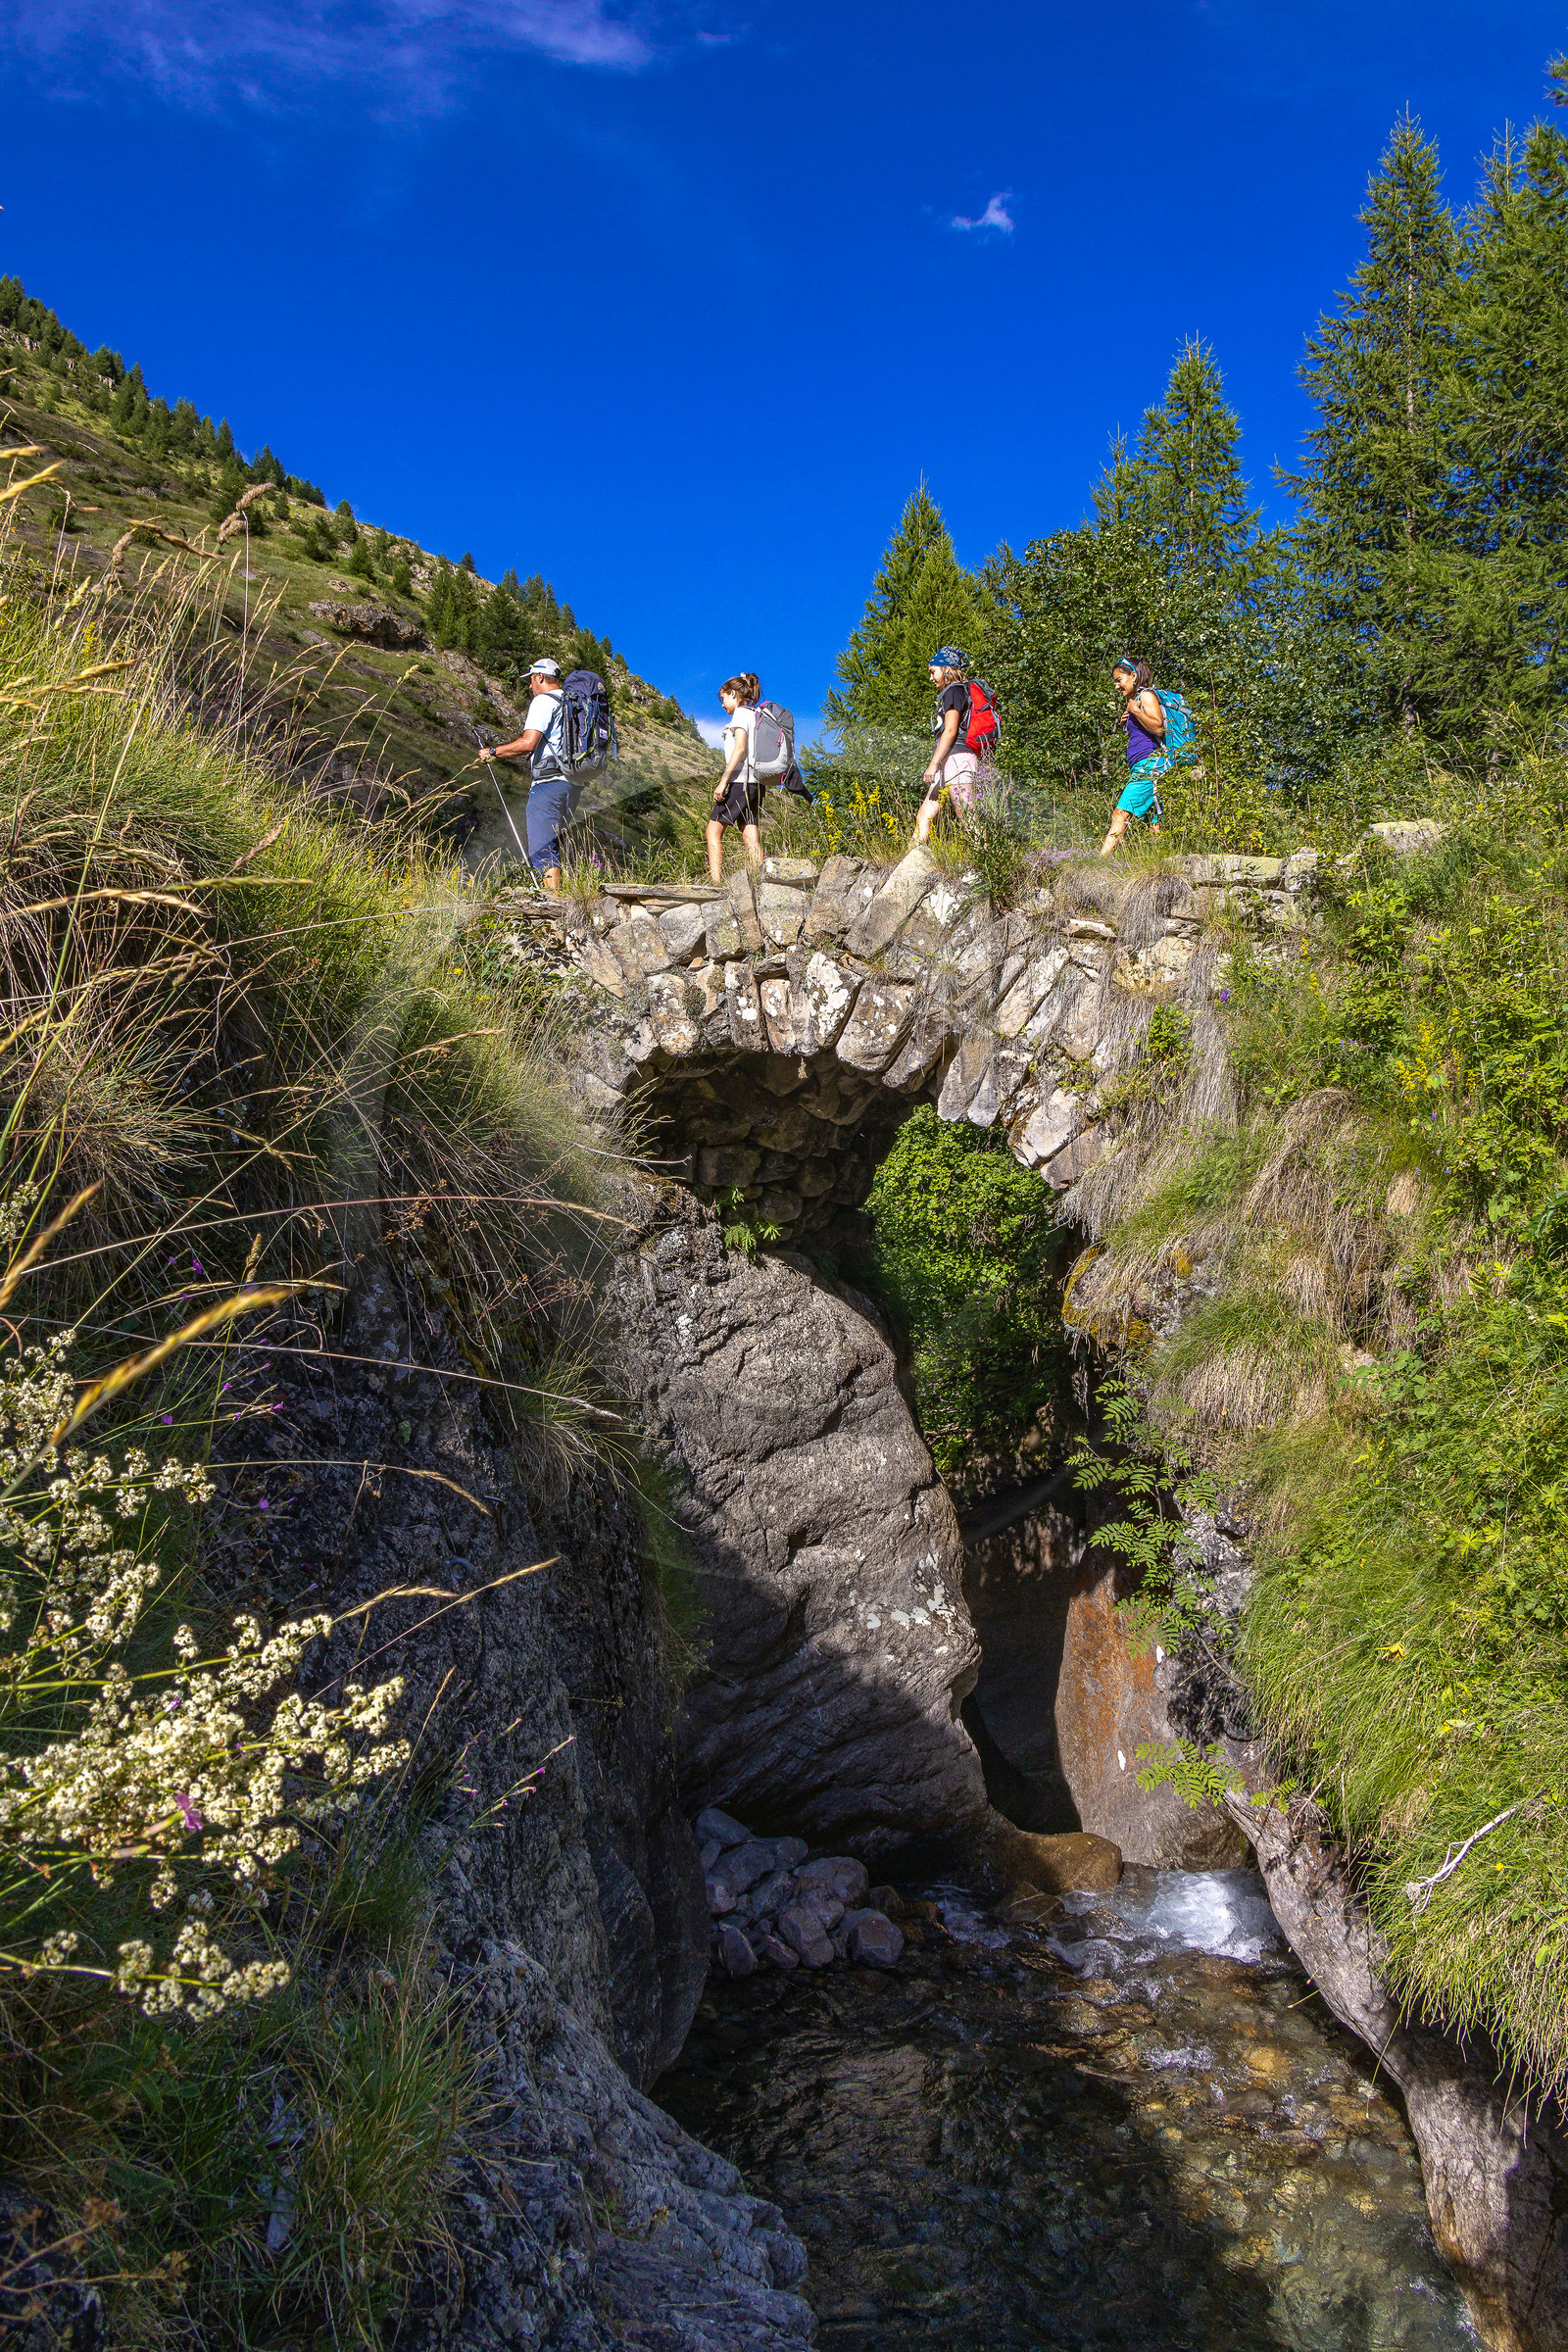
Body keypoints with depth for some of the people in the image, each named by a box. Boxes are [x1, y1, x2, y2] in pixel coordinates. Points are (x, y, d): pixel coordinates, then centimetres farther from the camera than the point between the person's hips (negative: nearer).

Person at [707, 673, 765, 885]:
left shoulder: (741, 713, -4)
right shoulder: (757, 715, 20)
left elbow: (740, 747, -16)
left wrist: (723, 781, -20)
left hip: (740, 779, -8)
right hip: (757, 782, 8)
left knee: (714, 830, -7)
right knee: (751, 837, 4)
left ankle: (715, 882, -17)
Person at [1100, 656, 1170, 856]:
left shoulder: (1147, 695, -1)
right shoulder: (1134, 701, 27)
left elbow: (1158, 727, -15)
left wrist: (1135, 711, -9)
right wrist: (1125, 723, 17)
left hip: (1151, 764, -10)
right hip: (1142, 768, 10)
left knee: (1121, 813, -21)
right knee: (1153, 825, 1)